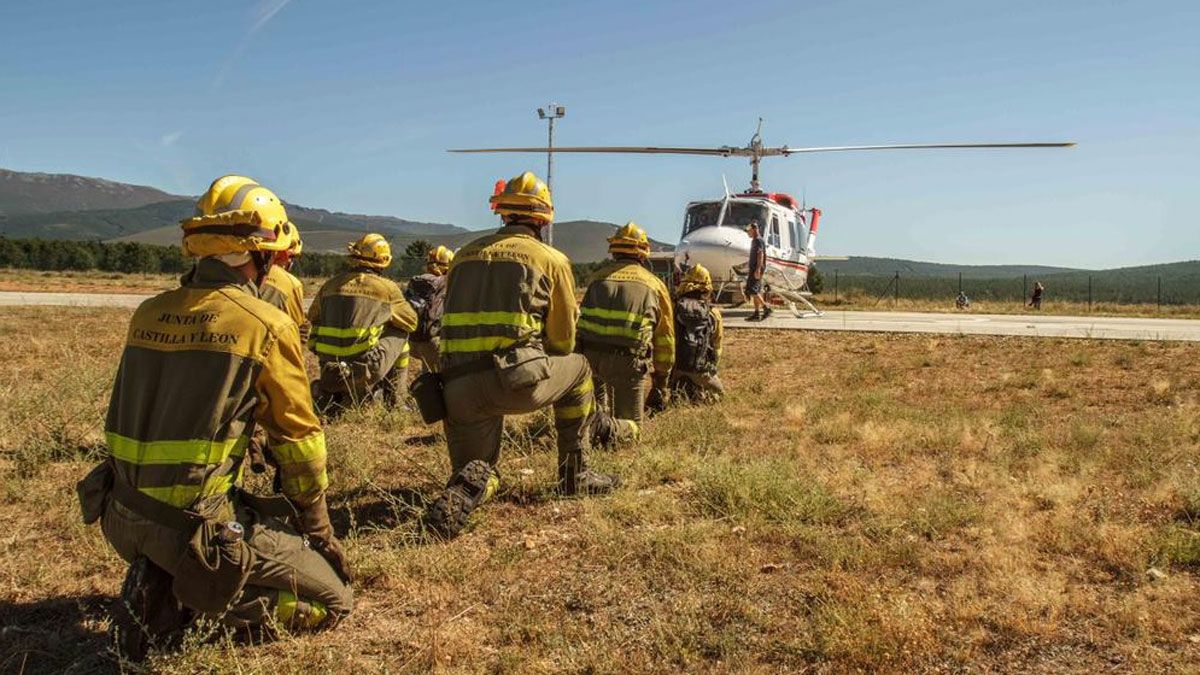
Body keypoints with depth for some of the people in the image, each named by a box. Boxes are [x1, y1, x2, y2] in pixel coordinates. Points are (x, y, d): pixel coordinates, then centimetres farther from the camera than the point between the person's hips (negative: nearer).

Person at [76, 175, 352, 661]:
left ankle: (161, 590, 11)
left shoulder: (148, 313, 5)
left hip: (121, 515, 7)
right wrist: (319, 529, 8)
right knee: (334, 599, 8)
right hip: (193, 526, -7)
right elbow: (298, 439, -6)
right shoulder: (266, 327, -13)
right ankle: (210, 593, -8)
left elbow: (137, 415, 15)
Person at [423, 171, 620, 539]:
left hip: (458, 389, 4)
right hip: (515, 382, -4)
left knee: (482, 478, 22)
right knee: (578, 369, 26)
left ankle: (466, 486, -16)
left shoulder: (465, 254, 19)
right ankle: (574, 475, 27)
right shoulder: (552, 260, 7)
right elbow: (563, 340, 11)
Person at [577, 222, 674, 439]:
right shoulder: (655, 284, 15)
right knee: (631, 426, 12)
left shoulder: (597, 277, 19)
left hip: (589, 354, 3)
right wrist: (661, 382, 27)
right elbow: (664, 338, 18)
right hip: (628, 361, -3)